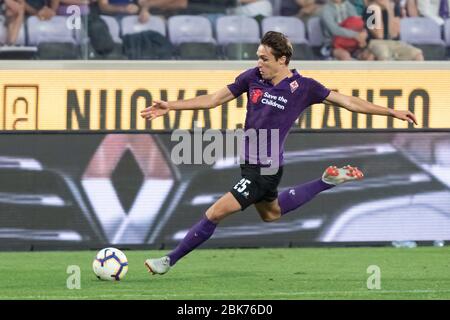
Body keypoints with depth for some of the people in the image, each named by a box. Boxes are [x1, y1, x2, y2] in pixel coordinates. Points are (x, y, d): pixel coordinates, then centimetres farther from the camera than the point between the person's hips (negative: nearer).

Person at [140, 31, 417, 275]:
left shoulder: (303, 87, -13)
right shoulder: (253, 77, -1)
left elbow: (348, 101, -5)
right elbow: (213, 99, 5)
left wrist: (391, 112, -5)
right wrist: (170, 106, -1)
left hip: (264, 170, -7)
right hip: (251, 164, 7)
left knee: (215, 214, -12)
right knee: (271, 214, 30)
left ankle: (170, 261, 1)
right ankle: (328, 182, 39)